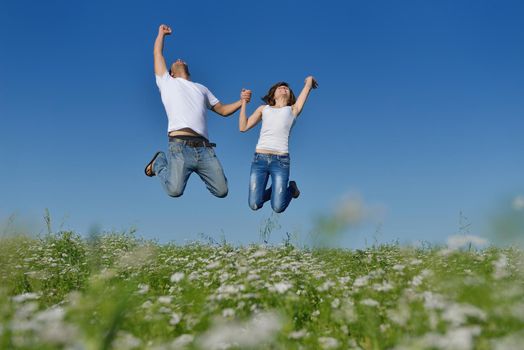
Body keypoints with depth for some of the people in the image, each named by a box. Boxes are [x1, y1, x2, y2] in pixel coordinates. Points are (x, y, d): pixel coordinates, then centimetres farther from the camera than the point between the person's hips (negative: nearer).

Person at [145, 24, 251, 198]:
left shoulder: (201, 88, 32)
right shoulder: (167, 82, 22)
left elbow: (223, 110, 28)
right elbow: (158, 54, 21)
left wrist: (242, 101, 11)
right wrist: (161, 33, 35)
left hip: (204, 148, 4)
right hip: (180, 146, -4)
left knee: (221, 191, -8)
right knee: (174, 190, -22)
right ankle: (159, 162, 13)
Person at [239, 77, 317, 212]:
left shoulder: (293, 110, 16)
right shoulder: (263, 109, 22)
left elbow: (309, 80, 19)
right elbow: (243, 127, 14)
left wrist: (309, 81, 41)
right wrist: (244, 102, 16)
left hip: (280, 160, -2)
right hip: (259, 159, 2)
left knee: (278, 207, -7)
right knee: (254, 205, -4)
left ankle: (291, 189, 25)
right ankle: (275, 191, 27)